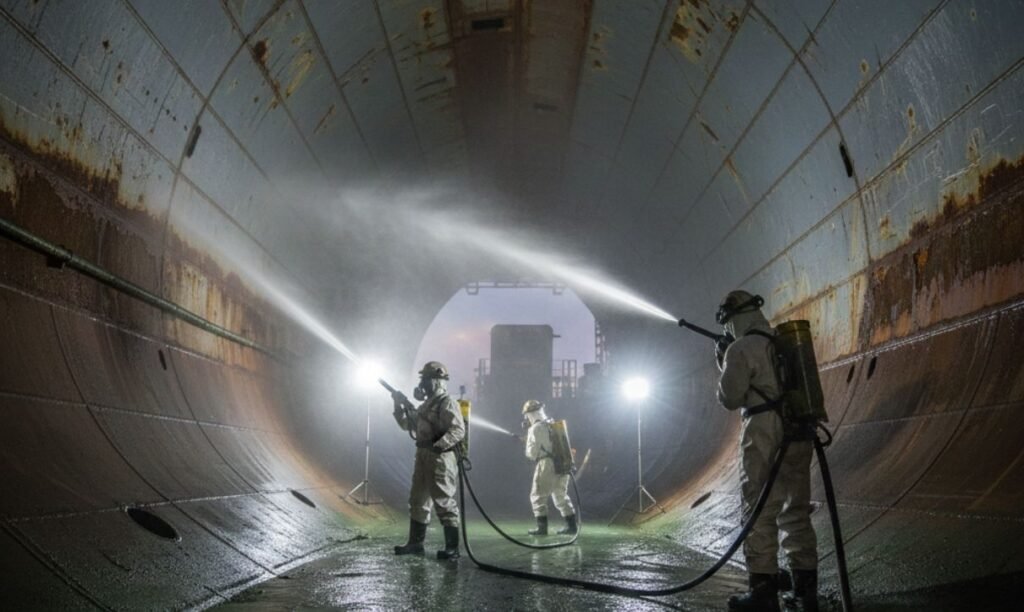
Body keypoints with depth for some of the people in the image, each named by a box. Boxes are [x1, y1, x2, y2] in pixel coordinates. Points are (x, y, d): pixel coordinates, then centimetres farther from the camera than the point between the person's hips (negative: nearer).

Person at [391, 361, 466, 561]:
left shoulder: (447, 403, -12)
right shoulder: (426, 404, 17)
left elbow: (458, 429, -22)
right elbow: (408, 425, 25)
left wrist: (438, 445, -29)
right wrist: (400, 406, 13)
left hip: (440, 459, -10)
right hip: (423, 457, 10)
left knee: (444, 502, -7)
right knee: (417, 501, 15)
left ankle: (452, 548, -1)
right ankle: (415, 543, 25)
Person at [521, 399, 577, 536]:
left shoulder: (536, 429, -9)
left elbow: (532, 453, -10)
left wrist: (527, 446, 11)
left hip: (547, 465, -7)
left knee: (538, 497, 3)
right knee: (561, 496, 17)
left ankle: (542, 527, -1)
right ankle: (572, 525, 15)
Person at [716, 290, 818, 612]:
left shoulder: (741, 349, -8)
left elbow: (730, 399, -4)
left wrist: (724, 365, 11)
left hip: (764, 435, -7)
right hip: (798, 432, 7)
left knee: (760, 513, -1)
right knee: (796, 512, 13)